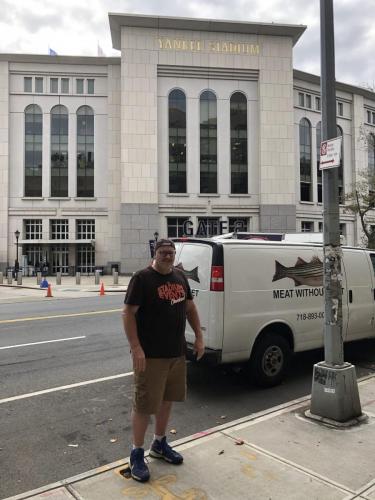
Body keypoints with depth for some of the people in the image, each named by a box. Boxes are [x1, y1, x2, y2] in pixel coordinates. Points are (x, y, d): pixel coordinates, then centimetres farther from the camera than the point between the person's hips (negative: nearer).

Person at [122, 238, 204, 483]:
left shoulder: (180, 277, 9)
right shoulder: (142, 278, -11)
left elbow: (190, 308, 17)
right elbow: (128, 313, -14)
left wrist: (199, 338, 11)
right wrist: (136, 348, -21)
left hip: (177, 352, 7)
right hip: (151, 355, -7)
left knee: (167, 399, 18)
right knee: (145, 404, 2)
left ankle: (159, 444, 37)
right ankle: (137, 453, 21)